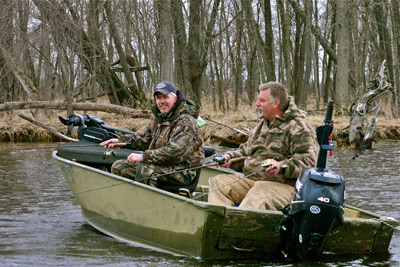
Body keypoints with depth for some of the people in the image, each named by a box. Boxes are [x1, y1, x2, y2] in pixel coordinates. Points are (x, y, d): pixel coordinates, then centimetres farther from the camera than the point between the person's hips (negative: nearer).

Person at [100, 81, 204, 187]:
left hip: (183, 173, -9)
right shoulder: (158, 120, 14)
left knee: (144, 168, -35)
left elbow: (175, 152, -27)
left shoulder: (186, 123, -16)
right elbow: (144, 138, 27)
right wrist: (120, 141, 11)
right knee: (118, 167, 4)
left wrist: (143, 157, -27)